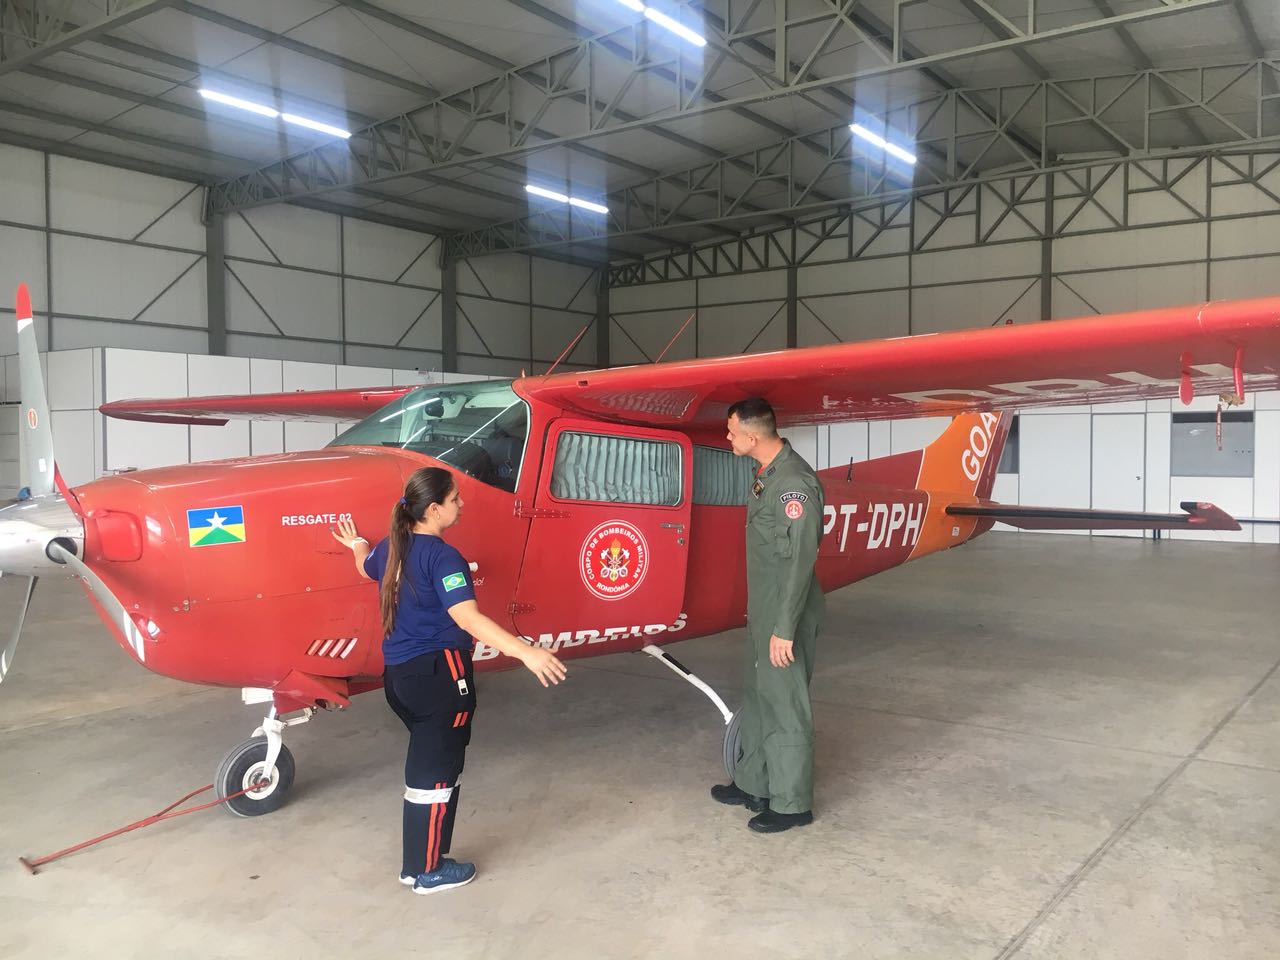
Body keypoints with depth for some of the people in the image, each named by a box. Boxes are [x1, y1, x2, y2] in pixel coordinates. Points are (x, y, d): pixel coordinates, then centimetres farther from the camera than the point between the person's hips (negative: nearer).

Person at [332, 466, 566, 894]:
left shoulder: (392, 547, 8)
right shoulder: (442, 557, -19)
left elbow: (367, 566, 33)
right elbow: (468, 619, -31)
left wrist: (357, 546, 57)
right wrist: (526, 651, -38)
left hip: (399, 672, 9)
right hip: (438, 673, -9)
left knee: (423, 764, 20)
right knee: (436, 772, 5)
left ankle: (417, 861, 30)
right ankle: (427, 871, 17)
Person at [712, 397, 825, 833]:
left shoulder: (795, 481, -22)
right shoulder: (768, 474, 9)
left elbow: (800, 559, -24)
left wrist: (785, 628, -23)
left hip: (785, 616, -10)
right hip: (762, 610, 10)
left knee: (785, 705, 1)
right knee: (758, 698, 19)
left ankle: (791, 803, 15)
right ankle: (753, 784, 34)